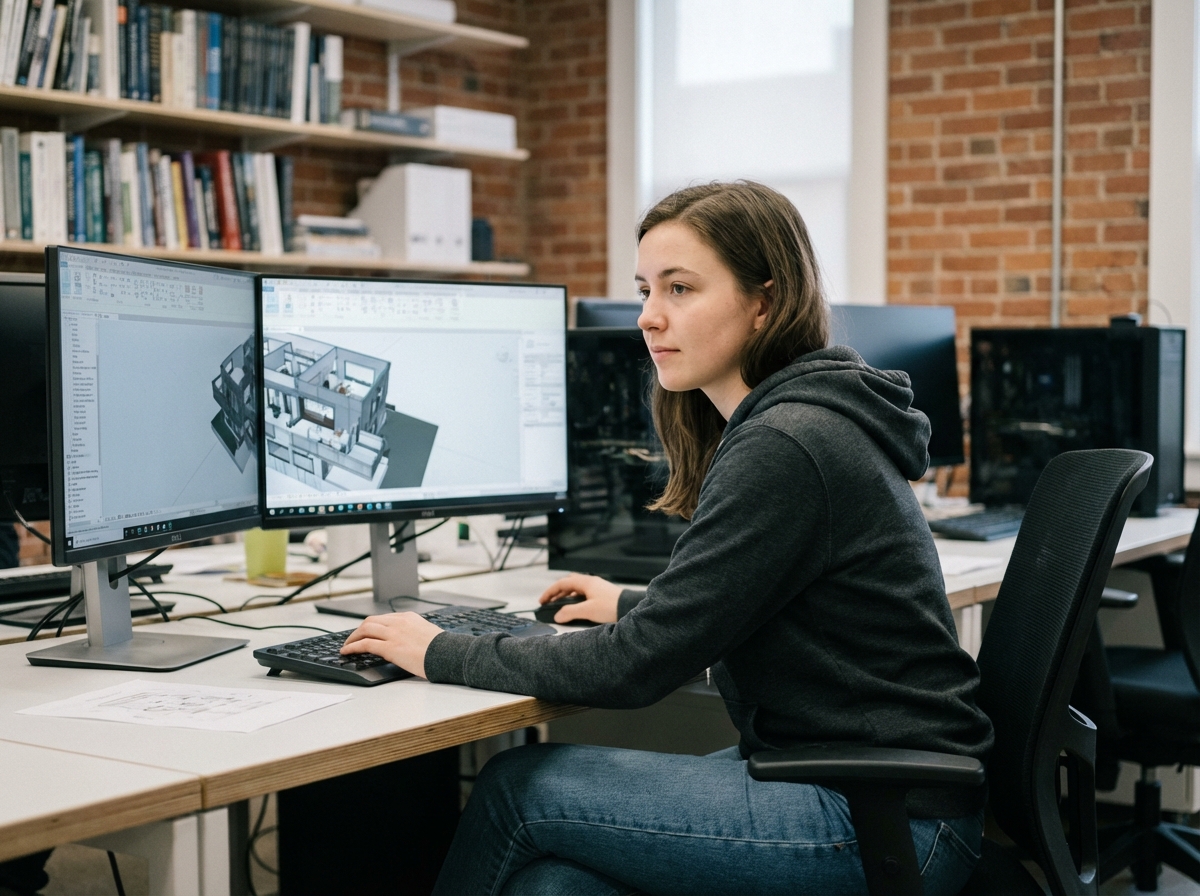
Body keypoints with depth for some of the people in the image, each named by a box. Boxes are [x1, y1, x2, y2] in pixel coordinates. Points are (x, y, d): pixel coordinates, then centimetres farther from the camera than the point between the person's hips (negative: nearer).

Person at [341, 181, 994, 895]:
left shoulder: (783, 448, -19)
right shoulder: (801, 419, 12)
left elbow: (639, 667, -18)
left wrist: (443, 655, -8)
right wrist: (636, 607, 27)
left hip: (886, 823, -9)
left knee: (518, 788, -5)